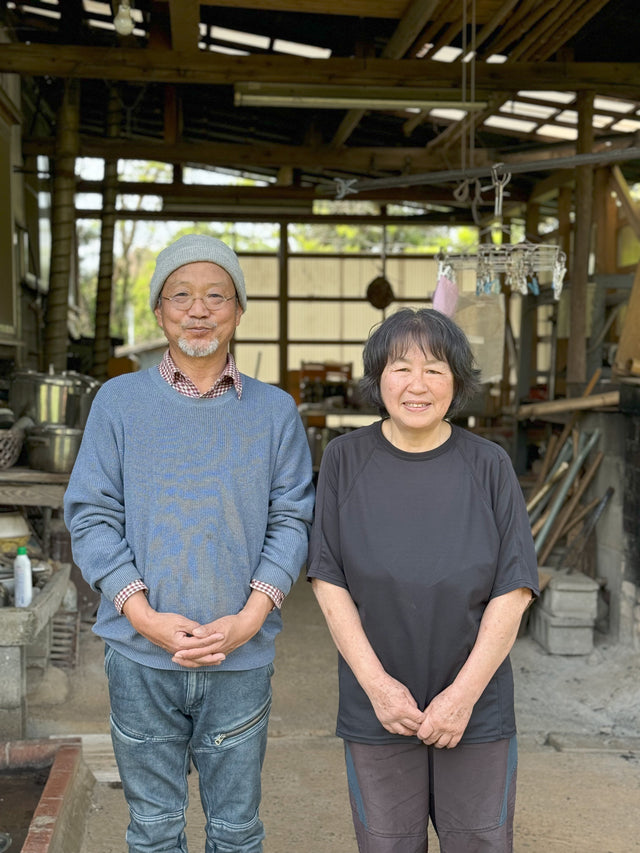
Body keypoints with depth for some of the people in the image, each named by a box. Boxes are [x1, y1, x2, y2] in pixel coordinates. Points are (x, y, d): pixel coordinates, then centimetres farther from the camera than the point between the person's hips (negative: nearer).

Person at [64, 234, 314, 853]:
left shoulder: (274, 410, 4)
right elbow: (90, 517, -2)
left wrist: (250, 618, -11)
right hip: (140, 656, 0)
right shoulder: (119, 401, 2)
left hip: (241, 657, 1)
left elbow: (291, 519, 1)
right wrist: (145, 615, -13)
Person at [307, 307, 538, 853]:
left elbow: (512, 592, -6)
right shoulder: (346, 460, -3)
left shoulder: (489, 466, -4)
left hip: (478, 707, 0)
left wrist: (464, 693, -13)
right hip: (378, 709, 0)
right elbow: (329, 582, -4)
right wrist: (376, 683, -12)